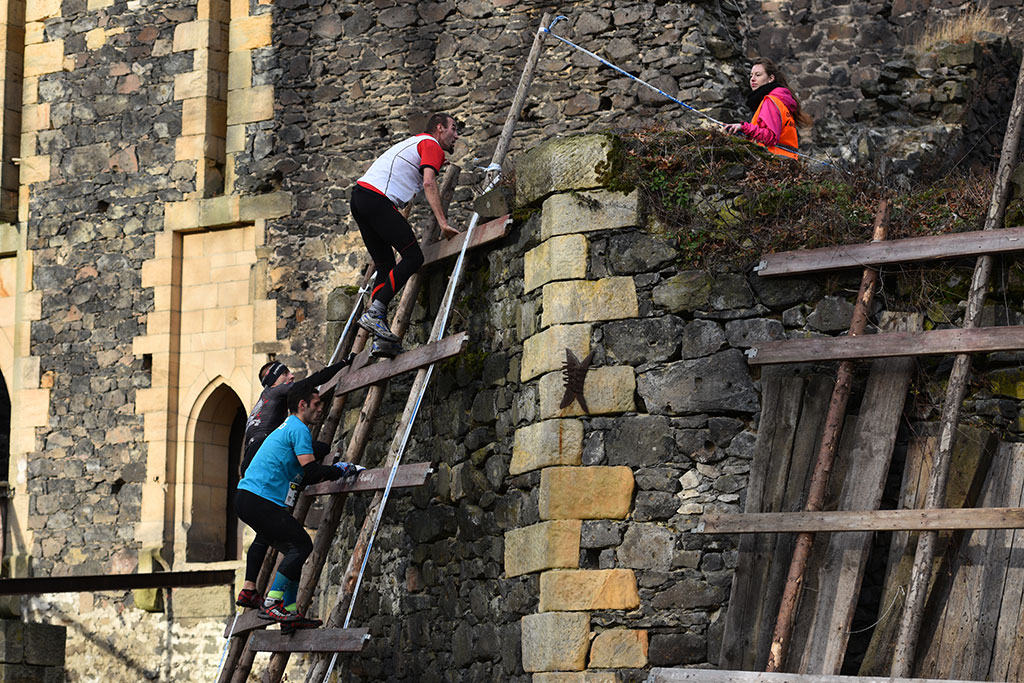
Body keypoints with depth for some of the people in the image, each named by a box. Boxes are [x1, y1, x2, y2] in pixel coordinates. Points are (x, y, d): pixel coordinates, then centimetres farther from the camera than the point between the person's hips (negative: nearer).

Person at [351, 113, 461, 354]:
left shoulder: (414, 143, 32)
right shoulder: (432, 146, 2)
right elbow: (429, 183, -14)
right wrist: (443, 223, -19)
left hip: (359, 197, 10)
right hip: (377, 198, -10)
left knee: (385, 265, 9)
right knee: (414, 257, -8)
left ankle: (379, 338, -2)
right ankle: (374, 313, -19)